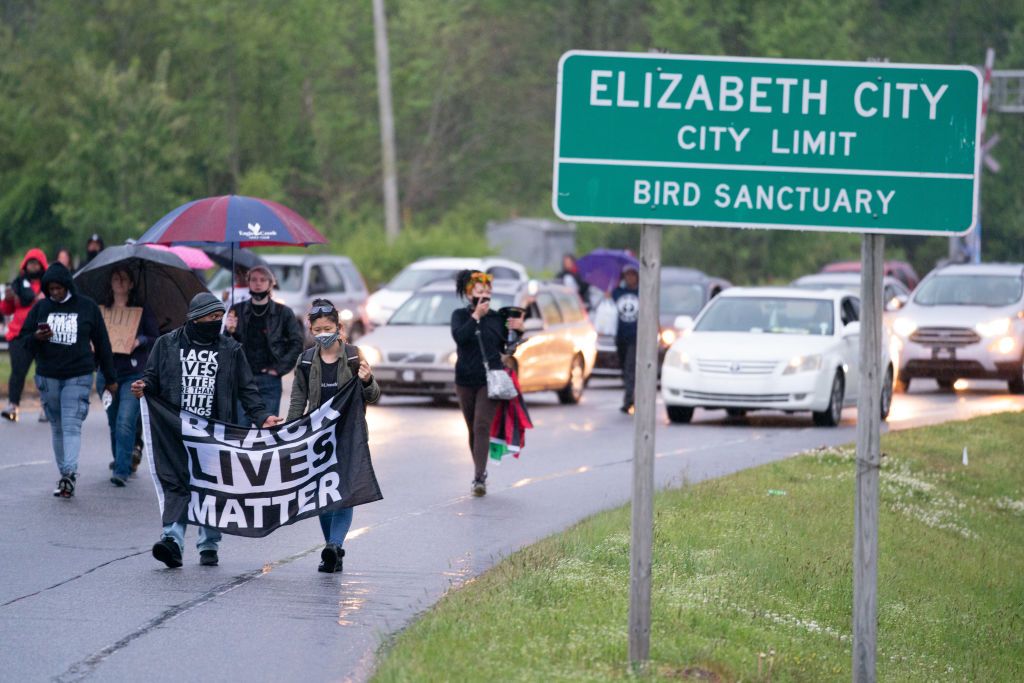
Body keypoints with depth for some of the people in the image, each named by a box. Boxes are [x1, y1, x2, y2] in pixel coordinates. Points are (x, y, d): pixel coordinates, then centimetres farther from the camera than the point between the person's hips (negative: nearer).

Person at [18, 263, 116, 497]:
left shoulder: (88, 307, 2)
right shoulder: (40, 308, 6)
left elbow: (102, 343, 7)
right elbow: (24, 338, 10)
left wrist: (110, 378, 9)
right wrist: (36, 337, -14)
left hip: (78, 376, -3)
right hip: (48, 376, 3)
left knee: (72, 425, -16)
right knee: (57, 427, 7)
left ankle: (70, 472, -27)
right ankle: (65, 477, 13)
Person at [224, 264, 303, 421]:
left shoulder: (283, 313, 5)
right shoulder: (238, 311, 9)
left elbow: (297, 343, 3)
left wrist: (280, 368, -6)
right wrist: (229, 331, -11)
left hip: (269, 379, -1)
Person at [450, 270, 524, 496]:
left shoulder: (496, 318, 6)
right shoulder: (460, 315, 2)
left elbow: (505, 349, 13)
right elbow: (459, 336, -18)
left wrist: (515, 331, -2)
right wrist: (476, 316, -19)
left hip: (490, 380, -1)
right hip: (465, 381, 1)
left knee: (482, 427, -15)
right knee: (473, 430, 11)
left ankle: (479, 478, -22)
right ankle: (480, 472, 28)